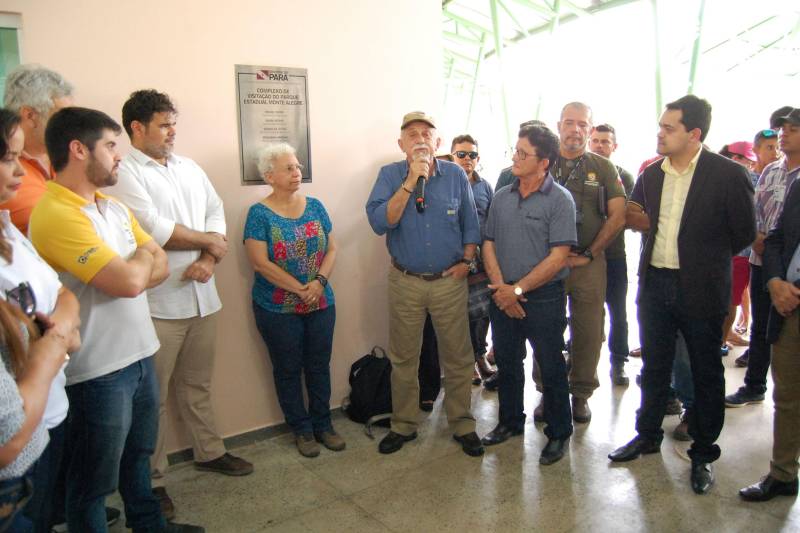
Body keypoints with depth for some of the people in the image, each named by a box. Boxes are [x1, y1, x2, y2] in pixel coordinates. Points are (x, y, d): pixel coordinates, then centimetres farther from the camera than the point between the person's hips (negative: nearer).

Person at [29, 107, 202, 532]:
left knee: (137, 454, 26)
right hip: (98, 369, -9)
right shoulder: (56, 214, -21)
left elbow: (160, 266, 9)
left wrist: (129, 272, -12)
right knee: (94, 479, 11)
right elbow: (130, 281, -27)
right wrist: (142, 257, -4)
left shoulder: (114, 207, 9)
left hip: (139, 353, 9)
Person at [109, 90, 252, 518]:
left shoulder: (190, 168, 13)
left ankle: (209, 452, 36)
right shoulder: (124, 173, -9)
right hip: (157, 304, -6)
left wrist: (209, 259, -9)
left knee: (197, 384, 19)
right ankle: (151, 479, 20)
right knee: (152, 396, 6)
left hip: (202, 296, 6)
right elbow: (154, 230, -18)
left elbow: (216, 213, 9)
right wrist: (208, 240, -5)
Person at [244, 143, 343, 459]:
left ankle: (323, 424, 29)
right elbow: (260, 263, -15)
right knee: (289, 370, 10)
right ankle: (301, 430, 27)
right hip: (278, 310, -3)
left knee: (319, 365, 12)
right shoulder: (260, 214, -9)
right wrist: (301, 289, -16)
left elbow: (332, 249, 3)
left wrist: (319, 281, -14)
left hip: (321, 304, 4)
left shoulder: (315, 206, 3)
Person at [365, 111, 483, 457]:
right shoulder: (390, 175, -4)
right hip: (405, 282, 0)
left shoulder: (455, 175, 0)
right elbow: (379, 223, -18)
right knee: (403, 359, 11)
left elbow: (470, 222, 9)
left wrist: (466, 261, -2)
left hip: (450, 280, 1)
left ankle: (463, 425, 25)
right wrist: (411, 182, -21)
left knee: (458, 358, 8)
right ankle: (403, 426, 28)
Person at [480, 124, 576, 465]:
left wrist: (518, 289, -16)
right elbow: (489, 244, 7)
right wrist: (500, 286, -8)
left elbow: (558, 257, -16)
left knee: (551, 368, 7)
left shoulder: (559, 200, -11)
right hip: (503, 296, 5)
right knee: (507, 363, 17)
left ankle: (558, 433, 25)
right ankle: (510, 422, 36)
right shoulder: (502, 197, 6)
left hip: (543, 299, -5)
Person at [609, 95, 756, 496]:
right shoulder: (651, 174, 4)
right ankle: (647, 435, 34)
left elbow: (744, 233, -4)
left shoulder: (728, 174, -11)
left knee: (706, 373, 9)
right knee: (654, 367, 17)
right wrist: (639, 221, -4)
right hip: (654, 285, 5)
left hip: (700, 289, -4)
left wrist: (707, 258, 4)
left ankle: (703, 454, 25)